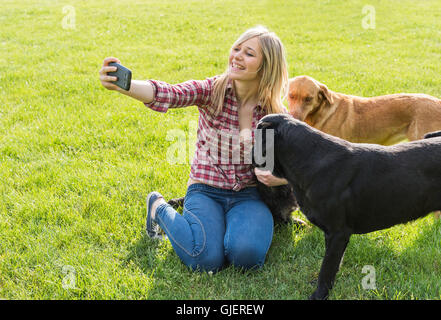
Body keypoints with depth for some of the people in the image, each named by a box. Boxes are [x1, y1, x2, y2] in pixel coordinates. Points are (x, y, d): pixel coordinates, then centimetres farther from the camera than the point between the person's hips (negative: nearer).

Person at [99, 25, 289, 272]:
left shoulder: (276, 113, -3)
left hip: (248, 195, 1)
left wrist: (279, 178, -17)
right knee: (207, 259, -24)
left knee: (246, 254, -29)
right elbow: (166, 95, -28)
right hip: (206, 190, 0)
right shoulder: (212, 90, -9)